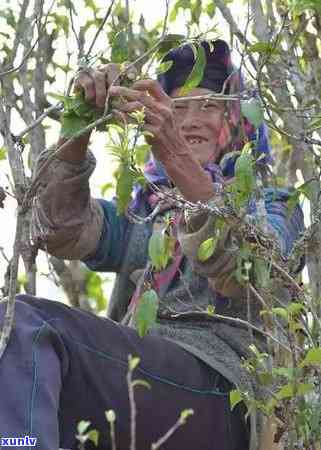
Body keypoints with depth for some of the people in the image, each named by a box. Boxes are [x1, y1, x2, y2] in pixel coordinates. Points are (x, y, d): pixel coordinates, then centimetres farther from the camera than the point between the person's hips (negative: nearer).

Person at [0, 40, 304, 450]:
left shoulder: (270, 206, 19)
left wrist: (175, 155, -22)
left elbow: (247, 270, -8)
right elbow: (60, 230, 9)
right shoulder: (142, 214, 32)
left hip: (213, 389, -4)